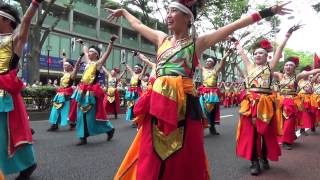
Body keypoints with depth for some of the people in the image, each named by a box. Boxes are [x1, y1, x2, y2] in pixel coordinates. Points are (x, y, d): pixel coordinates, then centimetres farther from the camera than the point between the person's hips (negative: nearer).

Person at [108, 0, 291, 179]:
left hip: (184, 103, -3)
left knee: (183, 158, 5)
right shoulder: (162, 38, 16)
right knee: (152, 158, 7)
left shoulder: (198, 42, 4)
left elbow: (234, 26, 3)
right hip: (158, 102, 4)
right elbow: (138, 25, 31)